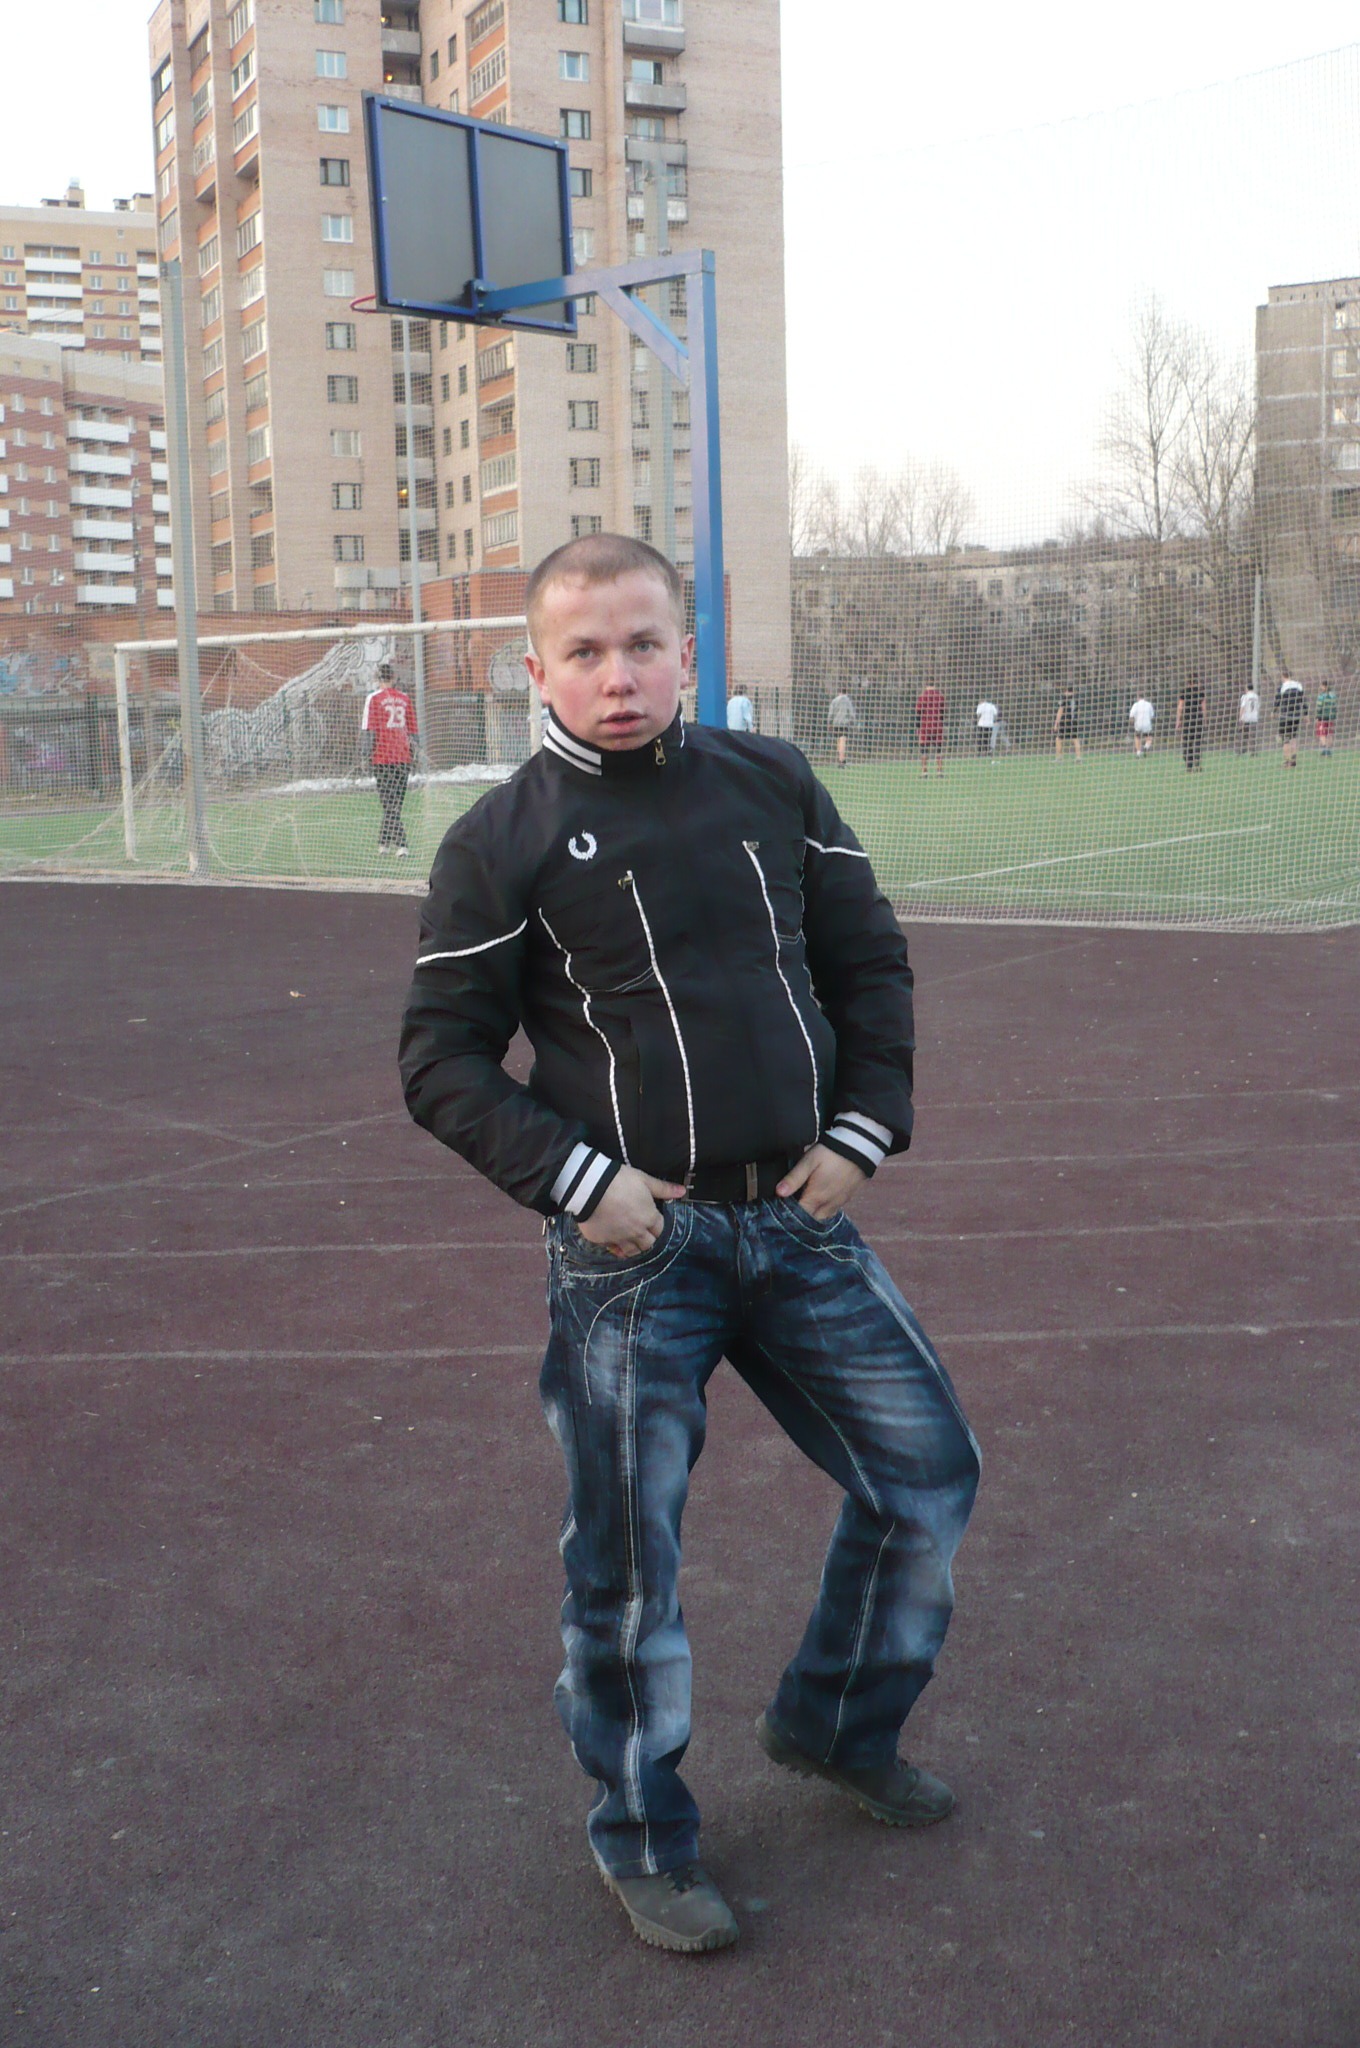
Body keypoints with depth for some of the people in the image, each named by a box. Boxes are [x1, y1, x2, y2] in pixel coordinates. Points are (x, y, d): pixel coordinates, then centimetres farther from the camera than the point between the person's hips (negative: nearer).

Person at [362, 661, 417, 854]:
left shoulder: (374, 698, -4)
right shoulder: (404, 698, 9)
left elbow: (372, 730, -8)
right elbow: (412, 730, 10)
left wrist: (368, 755, -5)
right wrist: (415, 753, 17)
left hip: (383, 757, -4)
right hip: (403, 756, 4)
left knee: (389, 802, -4)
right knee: (396, 801, 13)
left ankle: (401, 844, -17)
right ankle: (384, 842, 21)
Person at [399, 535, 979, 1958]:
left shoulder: (773, 783, 5)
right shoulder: (501, 841, -5)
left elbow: (869, 959, 13)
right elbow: (442, 1060, -3)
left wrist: (864, 1127, 1)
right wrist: (574, 1177, -14)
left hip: (799, 1222, 4)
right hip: (632, 1246, -4)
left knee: (927, 1476, 11)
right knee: (627, 1564, 4)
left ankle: (836, 1723, 36)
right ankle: (642, 1840, 28)